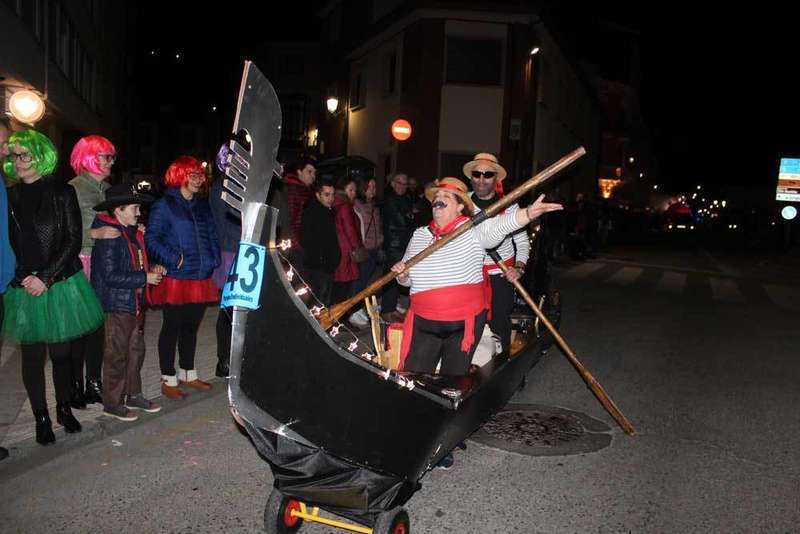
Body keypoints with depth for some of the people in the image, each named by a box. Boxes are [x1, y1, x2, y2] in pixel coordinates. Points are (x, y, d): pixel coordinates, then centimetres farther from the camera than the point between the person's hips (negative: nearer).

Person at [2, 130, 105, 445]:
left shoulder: (62, 194, 0)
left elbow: (73, 241, -4)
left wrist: (46, 278, -11)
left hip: (60, 285, -1)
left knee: (61, 351, 6)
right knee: (32, 355, 5)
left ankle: (64, 409, 24)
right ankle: (41, 418, 16)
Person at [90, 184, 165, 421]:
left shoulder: (132, 233, 9)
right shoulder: (109, 237, -18)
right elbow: (110, 276, -23)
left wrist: (152, 268, 3)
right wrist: (145, 277, -19)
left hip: (134, 302, 9)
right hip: (116, 305, -9)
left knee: (136, 350, 16)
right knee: (116, 355, 2)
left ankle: (134, 395, 29)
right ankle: (112, 403, 15)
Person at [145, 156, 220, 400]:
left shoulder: (203, 205, 13)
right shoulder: (164, 205, -6)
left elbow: (212, 235, 19)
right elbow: (151, 239, -11)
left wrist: (214, 260, 7)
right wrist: (173, 259, -18)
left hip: (201, 278, 6)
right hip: (176, 279, -6)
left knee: (191, 327, 16)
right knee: (172, 328, 4)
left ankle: (188, 374, 30)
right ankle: (168, 381, 15)